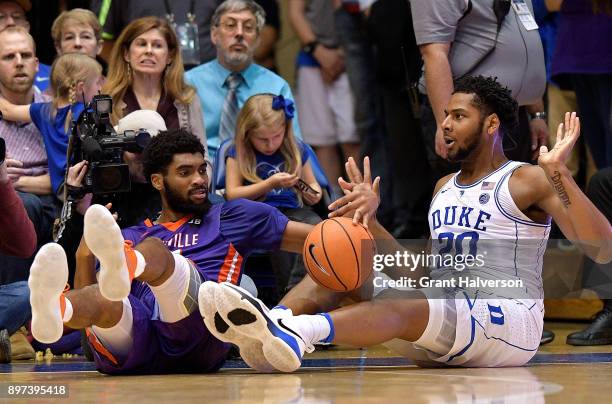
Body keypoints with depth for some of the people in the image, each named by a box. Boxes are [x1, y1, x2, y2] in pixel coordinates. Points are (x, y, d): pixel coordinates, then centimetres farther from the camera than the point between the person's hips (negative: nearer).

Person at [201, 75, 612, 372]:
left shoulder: (528, 181, -1)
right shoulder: (444, 187, 21)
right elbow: (421, 275, 15)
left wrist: (559, 172, -23)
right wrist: (372, 220, 4)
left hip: (508, 322, -7)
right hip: (443, 326, 8)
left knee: (403, 308, -35)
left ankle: (305, 328, -63)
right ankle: (273, 323, -37)